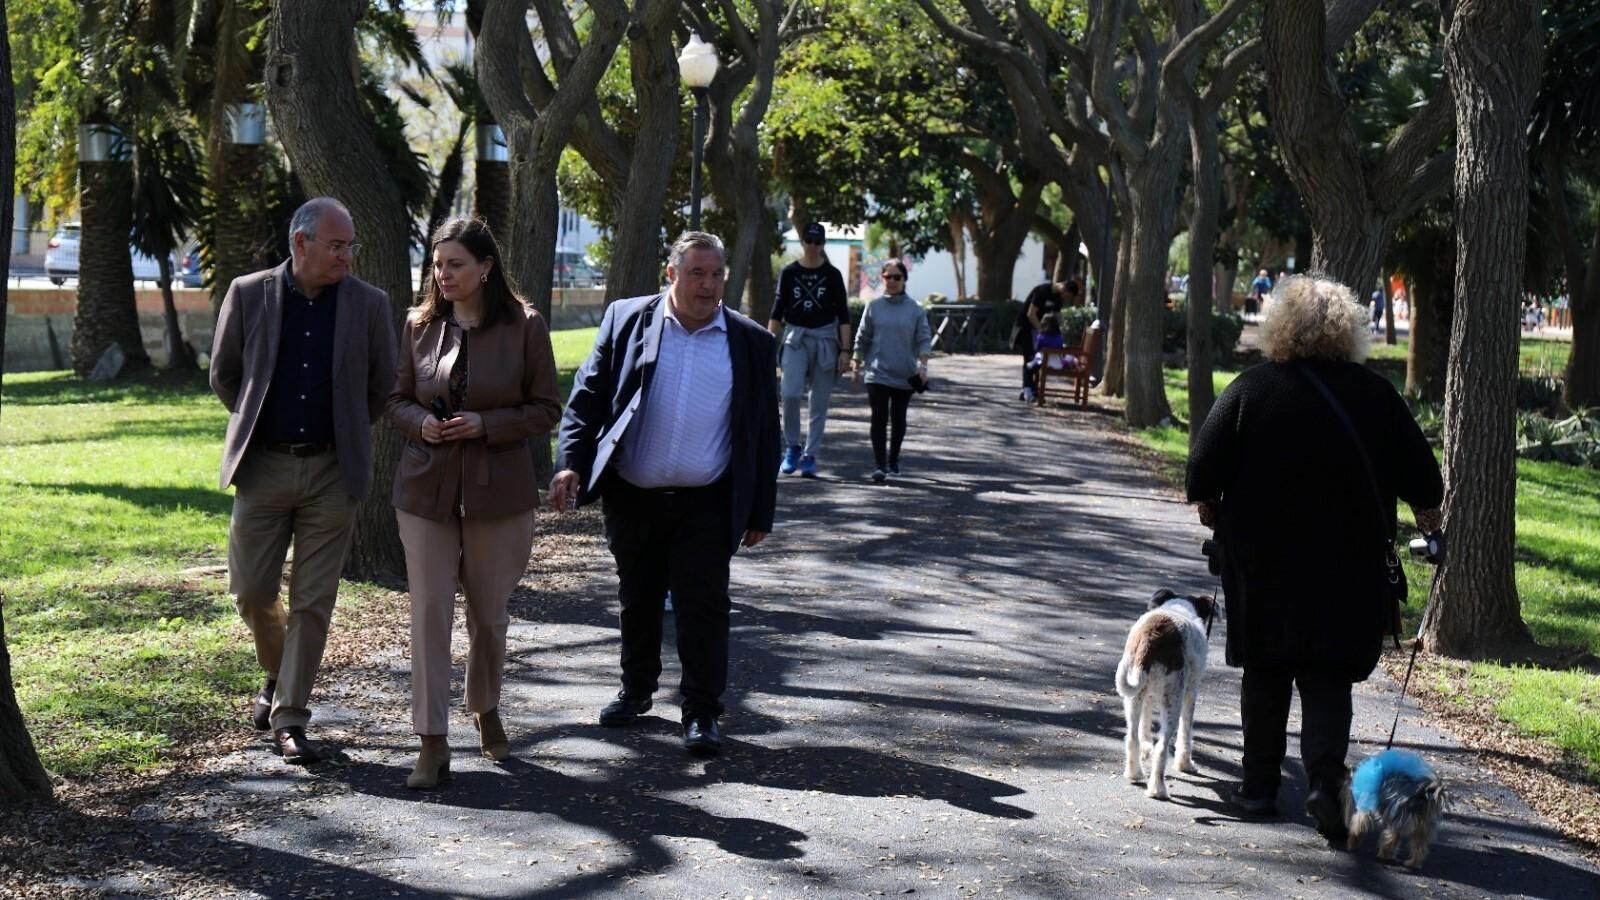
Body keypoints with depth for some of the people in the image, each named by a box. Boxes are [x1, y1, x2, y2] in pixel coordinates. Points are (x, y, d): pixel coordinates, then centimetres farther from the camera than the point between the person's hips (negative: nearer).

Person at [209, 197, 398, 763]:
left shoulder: (369, 305, -2)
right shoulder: (249, 295, -2)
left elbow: (381, 386, 9)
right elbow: (223, 374, 10)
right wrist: (258, 423, 13)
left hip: (332, 470, 0)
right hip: (264, 466, 1)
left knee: (313, 601, 1)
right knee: (251, 591, 5)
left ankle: (289, 717, 9)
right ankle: (278, 674, 34)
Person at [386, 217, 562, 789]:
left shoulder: (524, 327, -5)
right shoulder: (419, 325, 2)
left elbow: (546, 410, -2)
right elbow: (397, 399, 11)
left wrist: (484, 425, -16)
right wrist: (422, 422, -11)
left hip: (498, 489, -1)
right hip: (426, 486, 1)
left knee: (489, 612, 11)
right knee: (429, 612, -3)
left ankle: (486, 710, 37)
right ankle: (433, 744, 0)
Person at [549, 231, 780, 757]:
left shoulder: (751, 343, 3)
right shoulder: (626, 320, 2)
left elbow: (764, 433, 5)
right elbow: (588, 395, 1)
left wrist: (760, 512, 3)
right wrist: (571, 462, -13)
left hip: (706, 505, -1)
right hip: (631, 497, 1)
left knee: (703, 608, -2)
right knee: (638, 601, 16)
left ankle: (702, 713, 6)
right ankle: (636, 690, 33)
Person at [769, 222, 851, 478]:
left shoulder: (832, 275, 4)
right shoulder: (789, 273, 6)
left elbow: (843, 315, 3)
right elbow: (777, 311, 7)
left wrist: (845, 350, -4)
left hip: (825, 339, 0)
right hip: (795, 338, 0)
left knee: (820, 403, 1)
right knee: (790, 393, -18)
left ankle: (809, 456, 9)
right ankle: (792, 446, 1)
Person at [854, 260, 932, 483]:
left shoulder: (915, 309, 1)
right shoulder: (874, 307, 2)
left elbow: (924, 339, 0)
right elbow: (863, 338, 8)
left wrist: (923, 365, -12)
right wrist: (858, 366, 9)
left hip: (905, 374, 1)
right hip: (877, 373, -1)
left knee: (898, 419, 12)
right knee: (879, 418, -10)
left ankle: (893, 461, 27)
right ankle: (879, 465, -11)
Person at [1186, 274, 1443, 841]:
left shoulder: (1251, 389, -8)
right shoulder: (1374, 394, -4)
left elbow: (1205, 467, -5)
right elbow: (1418, 471, 3)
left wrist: (1208, 503, 15)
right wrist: (1427, 512, 22)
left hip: (1262, 560, 0)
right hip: (1348, 565, 0)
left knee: (1265, 674, 13)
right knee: (1327, 678, 4)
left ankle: (1259, 785, 19)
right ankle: (1326, 779, -15)